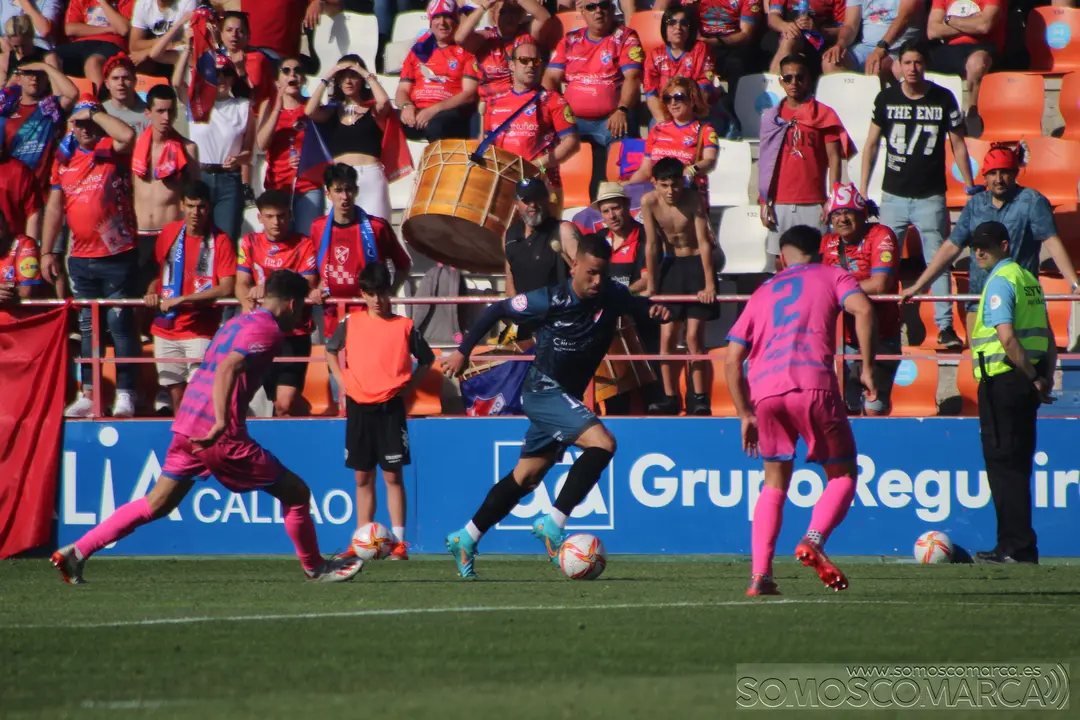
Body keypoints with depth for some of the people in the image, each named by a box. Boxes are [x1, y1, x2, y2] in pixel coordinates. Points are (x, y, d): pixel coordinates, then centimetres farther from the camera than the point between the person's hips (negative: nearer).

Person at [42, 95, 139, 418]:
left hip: (118, 256, -5)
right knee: (88, 327, 10)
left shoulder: (113, 150, -2)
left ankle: (125, 394, -3)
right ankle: (89, 394, 14)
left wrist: (95, 114, -14)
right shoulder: (64, 158, 11)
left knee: (120, 324, -5)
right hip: (81, 259, 5)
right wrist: (47, 252, 9)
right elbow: (54, 206, 13)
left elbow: (128, 136, -27)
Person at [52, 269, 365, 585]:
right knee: (296, 493, 3)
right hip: (221, 437, -9)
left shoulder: (236, 323, 20)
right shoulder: (268, 330, -9)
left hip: (187, 429, 9)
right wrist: (221, 423, -30)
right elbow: (227, 369, -23)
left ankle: (76, 552, 7)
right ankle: (316, 568, 16)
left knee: (155, 505, 13)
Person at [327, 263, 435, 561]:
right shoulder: (350, 323, 5)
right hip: (358, 407, 3)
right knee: (363, 476, 7)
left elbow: (427, 359, 10)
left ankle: (398, 541, -4)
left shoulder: (404, 326, -1)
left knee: (392, 475, -4)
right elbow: (331, 350, 21)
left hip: (390, 408, -3)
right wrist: (341, 380, 8)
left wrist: (409, 385, -2)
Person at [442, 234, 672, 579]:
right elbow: (497, 310, -7)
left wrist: (655, 311, -13)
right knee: (602, 443, -25)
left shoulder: (611, 296, -5)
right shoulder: (551, 301, -18)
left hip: (565, 398, 7)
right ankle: (553, 524, -20)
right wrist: (464, 351, -3)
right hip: (544, 391, -7)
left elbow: (639, 307, 12)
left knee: (525, 478, 14)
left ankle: (465, 539, 25)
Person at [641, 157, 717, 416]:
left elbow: (704, 243, -19)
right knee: (667, 337, 1)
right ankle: (670, 398, 9)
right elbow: (652, 245, -8)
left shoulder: (693, 201, -19)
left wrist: (709, 285, -23)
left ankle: (699, 398, -6)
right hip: (671, 265, 3)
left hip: (697, 264, -3)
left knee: (694, 336, -10)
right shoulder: (649, 202, -12)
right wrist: (651, 286, -6)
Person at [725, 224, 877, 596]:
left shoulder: (763, 292, 28)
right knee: (843, 474, 12)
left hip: (764, 391, 3)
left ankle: (760, 575, 5)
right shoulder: (831, 276, 18)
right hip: (813, 385, -3)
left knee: (774, 484, 18)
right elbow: (862, 309, -4)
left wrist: (746, 415, 26)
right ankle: (813, 540, -15)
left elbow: (731, 360, 22)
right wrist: (867, 368, 0)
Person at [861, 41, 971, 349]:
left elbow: (958, 144, 6)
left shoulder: (943, 99, -1)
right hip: (893, 196, 2)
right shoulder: (886, 99, 2)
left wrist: (970, 186, 4)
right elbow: (872, 144, 9)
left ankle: (946, 326, 1)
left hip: (930, 198, -1)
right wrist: (862, 190, 6)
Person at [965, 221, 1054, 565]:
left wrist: (1032, 378, -15)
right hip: (1026, 382, 9)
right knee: (1017, 465, 13)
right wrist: (1045, 377, 13)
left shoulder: (999, 282, -12)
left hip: (1002, 380, -9)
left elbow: (1007, 337, -21)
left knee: (1003, 463, -5)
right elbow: (1048, 337, 18)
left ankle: (1017, 547, -6)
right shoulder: (1028, 278, 16)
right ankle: (1016, 544, 18)